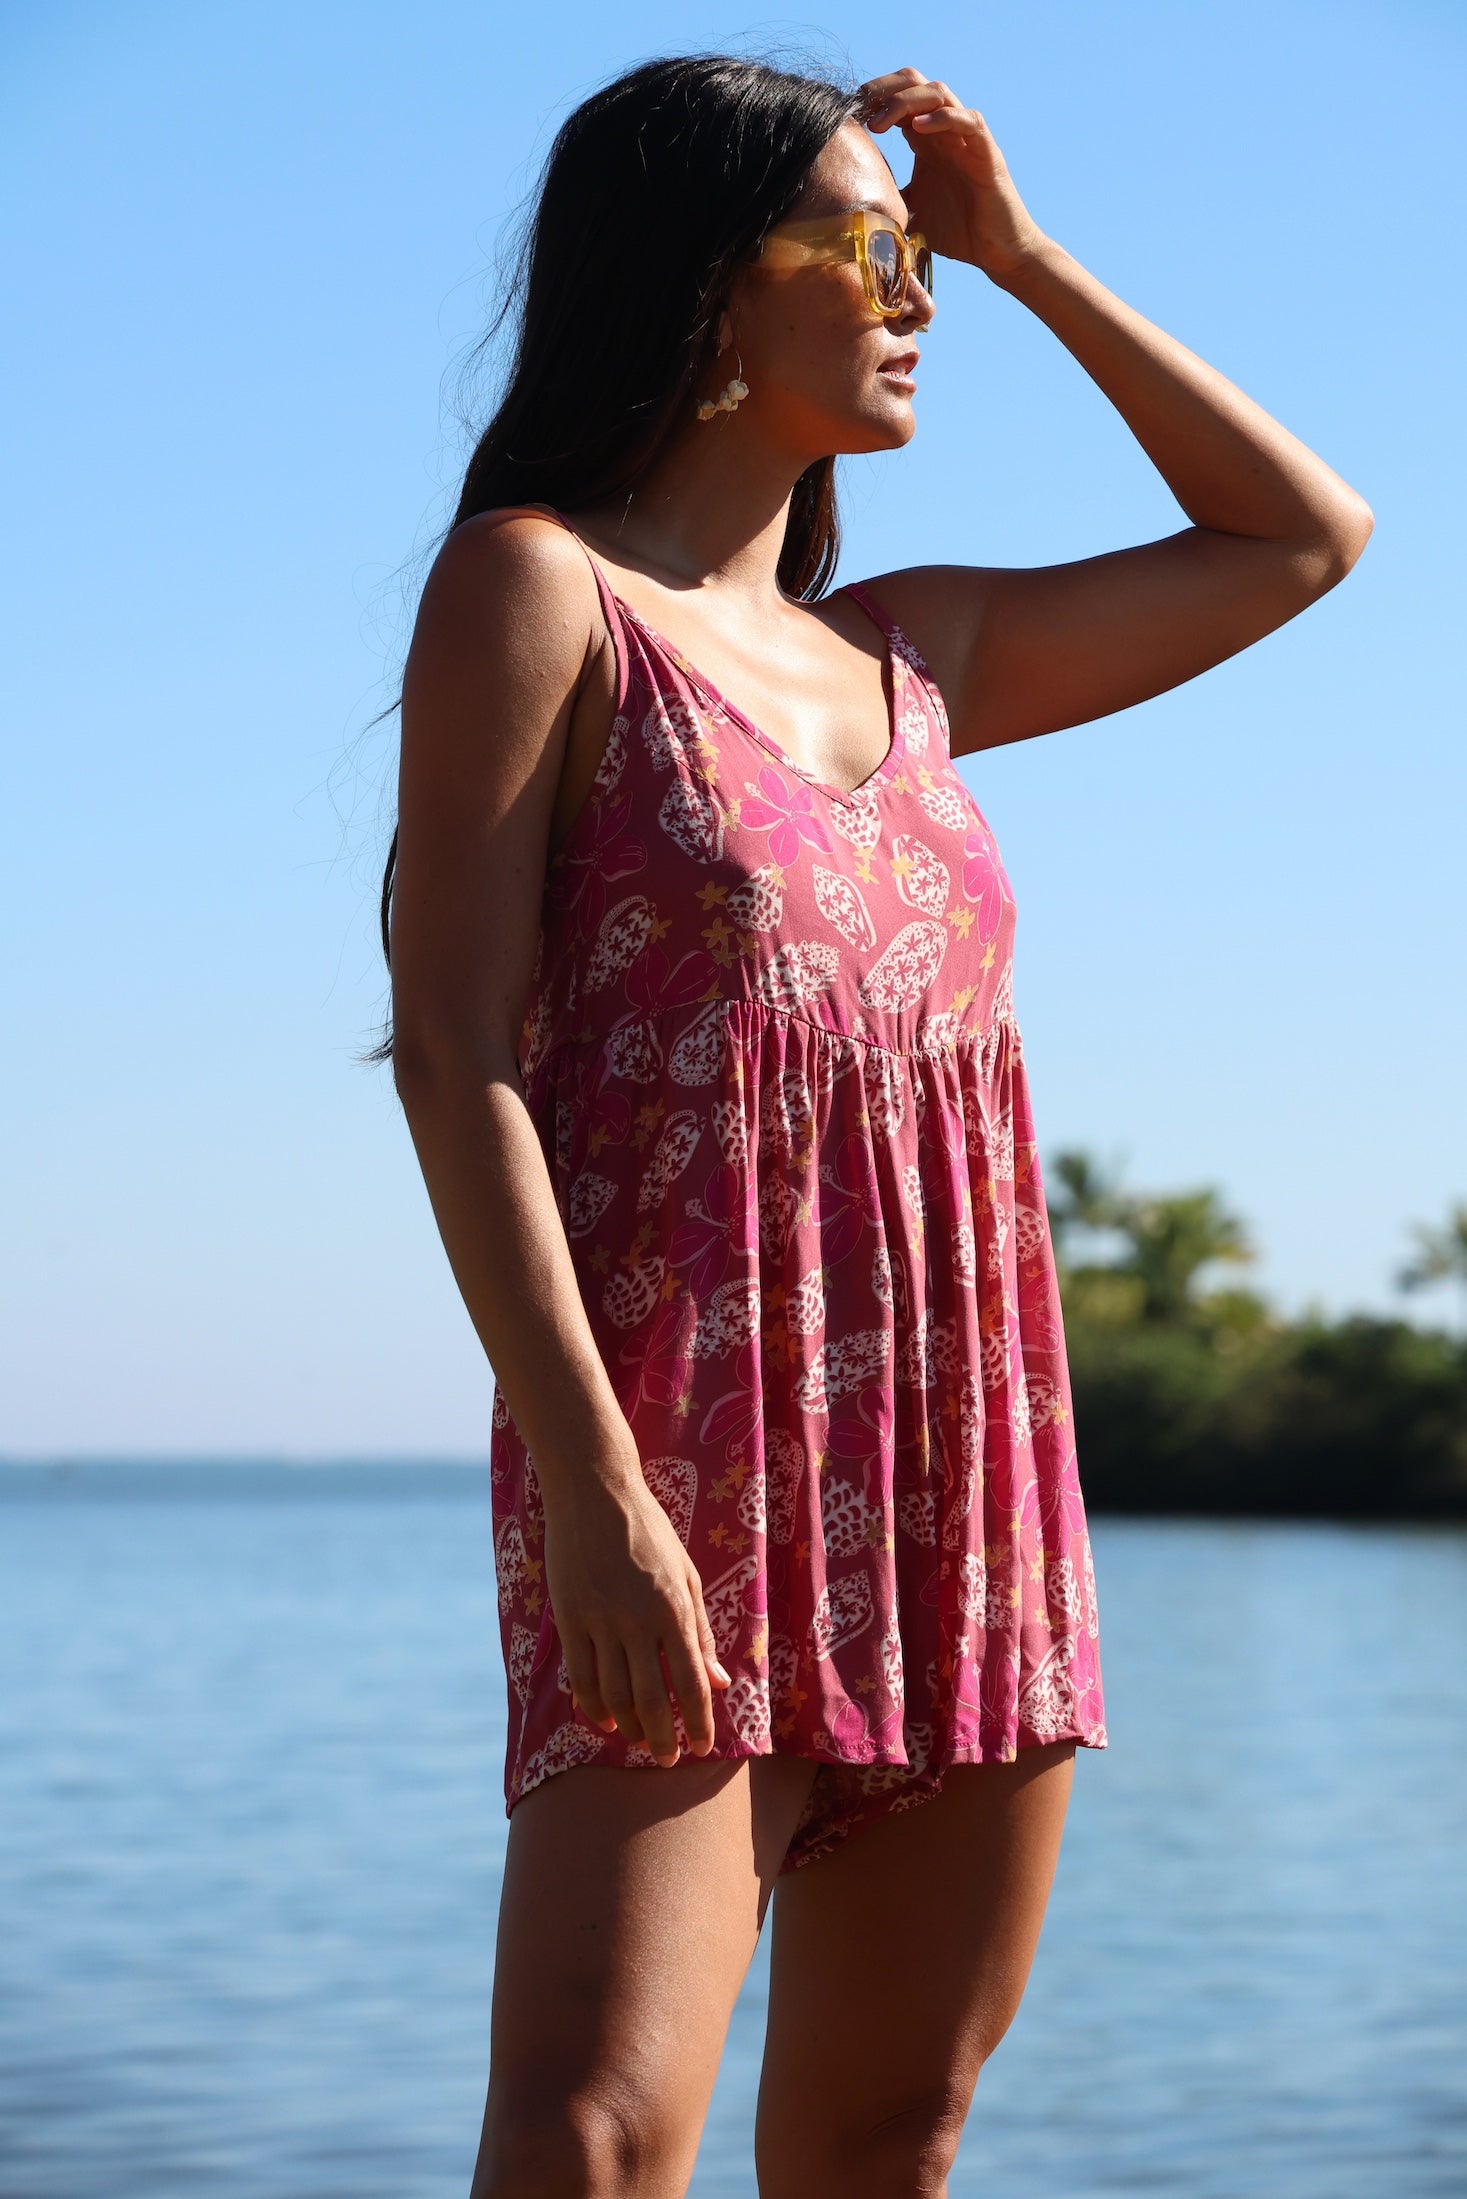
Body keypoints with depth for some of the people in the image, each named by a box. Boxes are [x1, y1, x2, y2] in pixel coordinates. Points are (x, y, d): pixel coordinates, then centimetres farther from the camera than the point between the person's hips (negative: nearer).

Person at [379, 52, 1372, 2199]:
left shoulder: (914, 652, 18)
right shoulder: (539, 588, 1)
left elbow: (1304, 536, 28)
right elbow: (455, 1058, -8)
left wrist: (1022, 250, 22)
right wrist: (591, 1481, -19)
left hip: (964, 1463, 7)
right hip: (679, 1466, -7)